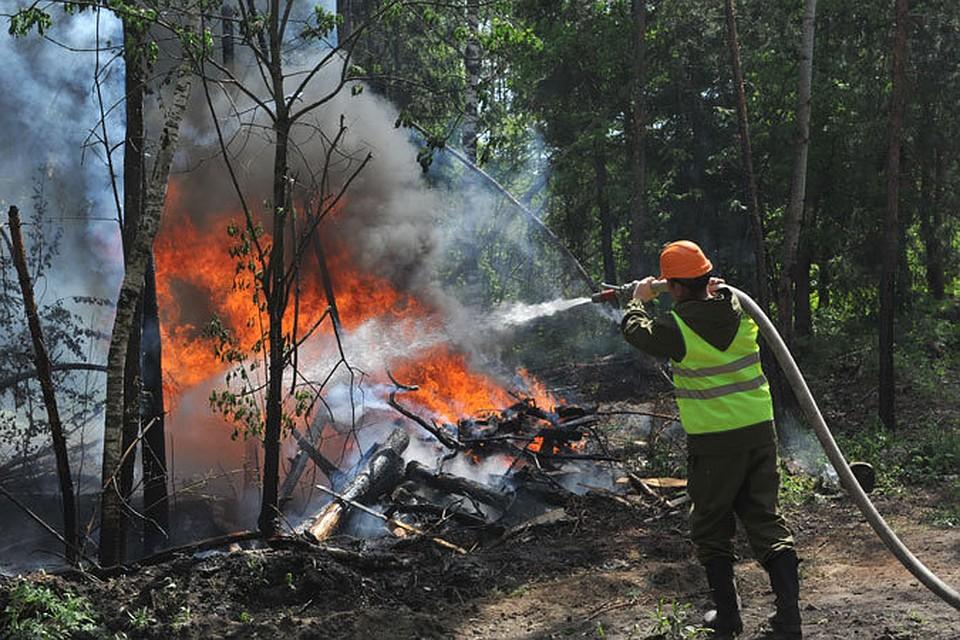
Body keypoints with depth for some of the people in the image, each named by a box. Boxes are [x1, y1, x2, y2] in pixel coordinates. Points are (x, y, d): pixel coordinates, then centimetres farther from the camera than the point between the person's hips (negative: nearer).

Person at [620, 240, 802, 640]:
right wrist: (711, 288, 28)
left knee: (711, 529, 13)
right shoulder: (739, 308, -2)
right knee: (766, 522, 10)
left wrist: (639, 301, 22)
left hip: (713, 442, -5)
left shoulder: (677, 328, -15)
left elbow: (634, 330, 5)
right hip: (760, 429, 5)